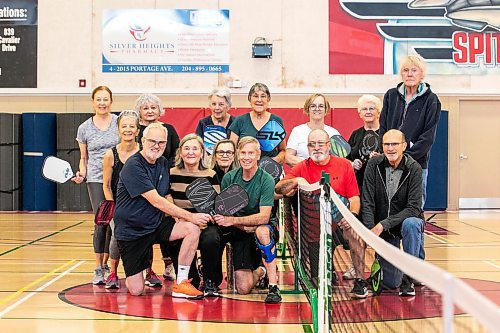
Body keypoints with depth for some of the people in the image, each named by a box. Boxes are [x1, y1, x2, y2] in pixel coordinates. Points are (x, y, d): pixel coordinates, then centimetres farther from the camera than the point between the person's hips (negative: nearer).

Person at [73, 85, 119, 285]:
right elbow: (83, 157, 15)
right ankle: (98, 269, 1)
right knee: (101, 222, -10)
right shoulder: (84, 128, 7)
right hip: (96, 179, 0)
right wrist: (81, 172, -3)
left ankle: (106, 264, 19)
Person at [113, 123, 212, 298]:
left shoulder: (163, 163, 7)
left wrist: (180, 216, -5)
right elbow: (156, 201, -24)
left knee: (193, 229, -21)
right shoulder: (133, 166, -18)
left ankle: (181, 284, -13)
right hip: (131, 230, -6)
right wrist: (189, 216, -26)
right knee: (136, 290, -7)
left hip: (156, 224, 6)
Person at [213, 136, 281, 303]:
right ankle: (259, 270, 25)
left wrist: (232, 220, -30)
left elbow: (264, 217, -21)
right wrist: (243, 226, -20)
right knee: (243, 288, -12)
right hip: (239, 234, 2)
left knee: (262, 231, -41)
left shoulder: (266, 180, -13)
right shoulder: (229, 178, -4)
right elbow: (223, 211, -3)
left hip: (263, 229, -2)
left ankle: (273, 287, -29)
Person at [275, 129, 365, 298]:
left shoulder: (344, 165, 8)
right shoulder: (302, 168, 9)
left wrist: (352, 214, -15)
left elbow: (354, 197, 6)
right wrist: (296, 180, -19)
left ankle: (360, 280, -16)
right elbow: (278, 189, -1)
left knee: (355, 231, -30)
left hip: (339, 218, -1)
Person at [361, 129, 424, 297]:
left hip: (407, 220, -1)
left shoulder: (414, 168, -14)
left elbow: (413, 208, -20)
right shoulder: (374, 164, -9)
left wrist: (383, 224, -28)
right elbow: (367, 203, -11)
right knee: (391, 282, -5)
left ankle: (408, 278, -19)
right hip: (382, 228, 1)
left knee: (411, 224, -39)